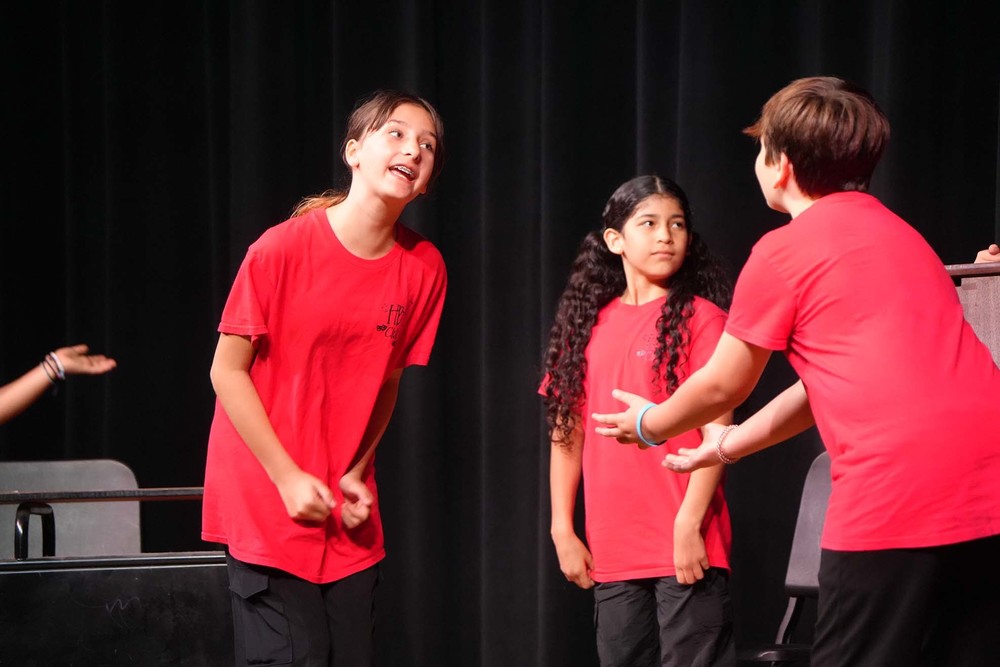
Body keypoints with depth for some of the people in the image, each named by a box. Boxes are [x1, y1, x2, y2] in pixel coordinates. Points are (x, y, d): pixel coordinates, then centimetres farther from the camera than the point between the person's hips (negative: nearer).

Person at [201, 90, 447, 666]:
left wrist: (356, 475, -2)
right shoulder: (284, 248, -13)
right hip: (267, 504, -5)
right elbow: (227, 370, -8)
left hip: (349, 514, 5)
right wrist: (288, 478, -12)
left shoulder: (423, 268, 0)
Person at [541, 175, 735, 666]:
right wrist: (562, 530, 8)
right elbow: (566, 431, 13)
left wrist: (690, 525, -15)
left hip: (686, 545, -5)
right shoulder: (588, 325, 11)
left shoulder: (700, 318, -3)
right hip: (613, 551, 5)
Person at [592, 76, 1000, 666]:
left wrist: (649, 424, 35)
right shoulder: (899, 235, 25)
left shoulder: (785, 250, 3)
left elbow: (722, 386, 15)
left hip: (898, 493, -7)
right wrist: (729, 444, 43)